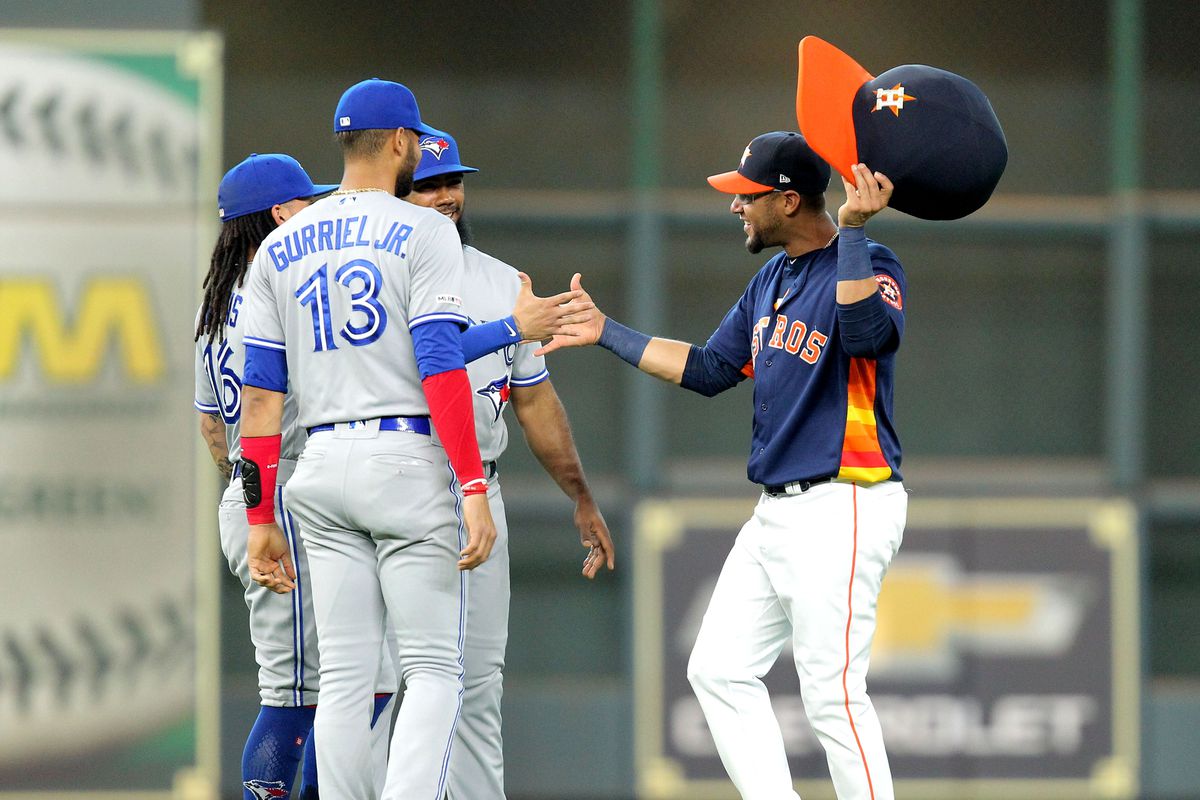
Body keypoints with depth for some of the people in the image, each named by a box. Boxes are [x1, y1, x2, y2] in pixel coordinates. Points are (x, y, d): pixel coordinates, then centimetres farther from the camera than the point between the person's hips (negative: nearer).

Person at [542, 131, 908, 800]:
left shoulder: (869, 266, -12)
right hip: (778, 512, 10)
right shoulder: (772, 280, 16)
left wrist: (854, 228, -34)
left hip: (844, 508, -10)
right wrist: (605, 333, 23)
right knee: (720, 670, 7)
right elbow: (711, 369, 23)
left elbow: (868, 332, -34)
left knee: (833, 695, -12)